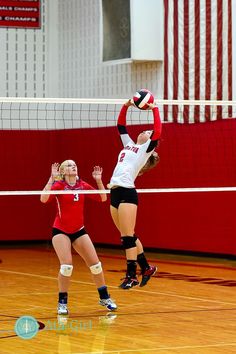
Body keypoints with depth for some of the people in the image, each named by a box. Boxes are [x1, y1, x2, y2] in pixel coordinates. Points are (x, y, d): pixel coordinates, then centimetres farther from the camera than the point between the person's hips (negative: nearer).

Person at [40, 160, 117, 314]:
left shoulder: (83, 185, 0)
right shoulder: (58, 185, -11)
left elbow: (102, 198, 2)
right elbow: (44, 199, -28)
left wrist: (99, 180, -9)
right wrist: (52, 178, -30)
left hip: (79, 231, 4)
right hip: (61, 231, -4)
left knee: (95, 263, 2)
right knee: (67, 265, -18)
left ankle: (104, 297, 19)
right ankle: (62, 302, -2)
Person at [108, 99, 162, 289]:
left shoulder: (146, 149, 3)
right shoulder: (129, 144, 22)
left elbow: (158, 132, -12)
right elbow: (121, 125, 27)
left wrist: (155, 109, -6)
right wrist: (126, 106, 18)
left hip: (127, 193, -8)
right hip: (115, 193, 8)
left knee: (128, 236, -7)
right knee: (127, 236, 11)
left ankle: (131, 275, -2)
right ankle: (146, 267, 20)